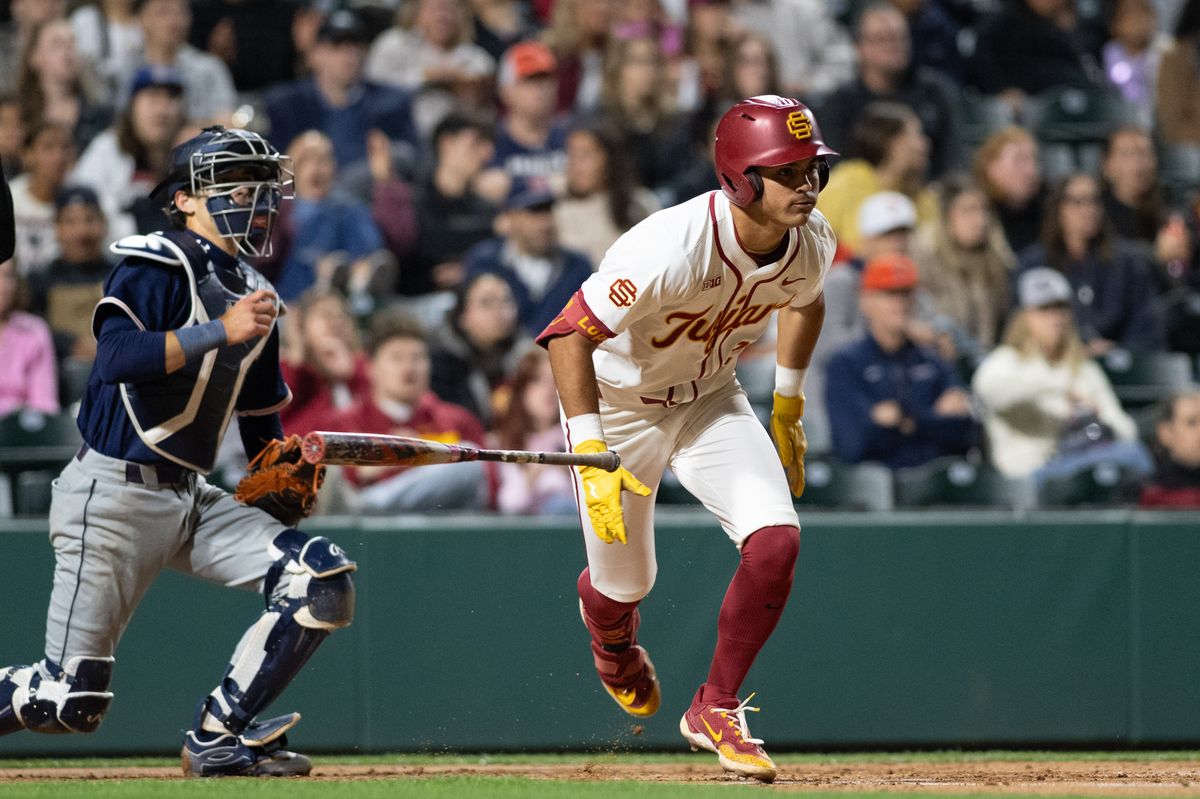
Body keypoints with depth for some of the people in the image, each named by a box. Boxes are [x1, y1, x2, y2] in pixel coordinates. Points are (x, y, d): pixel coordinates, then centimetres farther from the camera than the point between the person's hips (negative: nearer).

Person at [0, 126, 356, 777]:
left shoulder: (252, 295, 14)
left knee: (322, 580, -11)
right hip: (113, 496, -8)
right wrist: (219, 332, -29)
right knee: (70, 701, -11)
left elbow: (260, 418, 24)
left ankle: (218, 739, -6)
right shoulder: (155, 267, -10)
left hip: (192, 500, 8)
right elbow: (116, 359, -27)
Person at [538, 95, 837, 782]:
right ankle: (611, 636, 50)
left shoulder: (812, 242, -16)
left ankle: (716, 710, 1)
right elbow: (570, 335, -33)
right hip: (618, 403, -5)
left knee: (777, 541, -17)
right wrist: (593, 460, -39)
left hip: (711, 399, 5)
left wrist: (789, 409, 13)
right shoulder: (672, 248, -36)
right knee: (626, 583, 8)